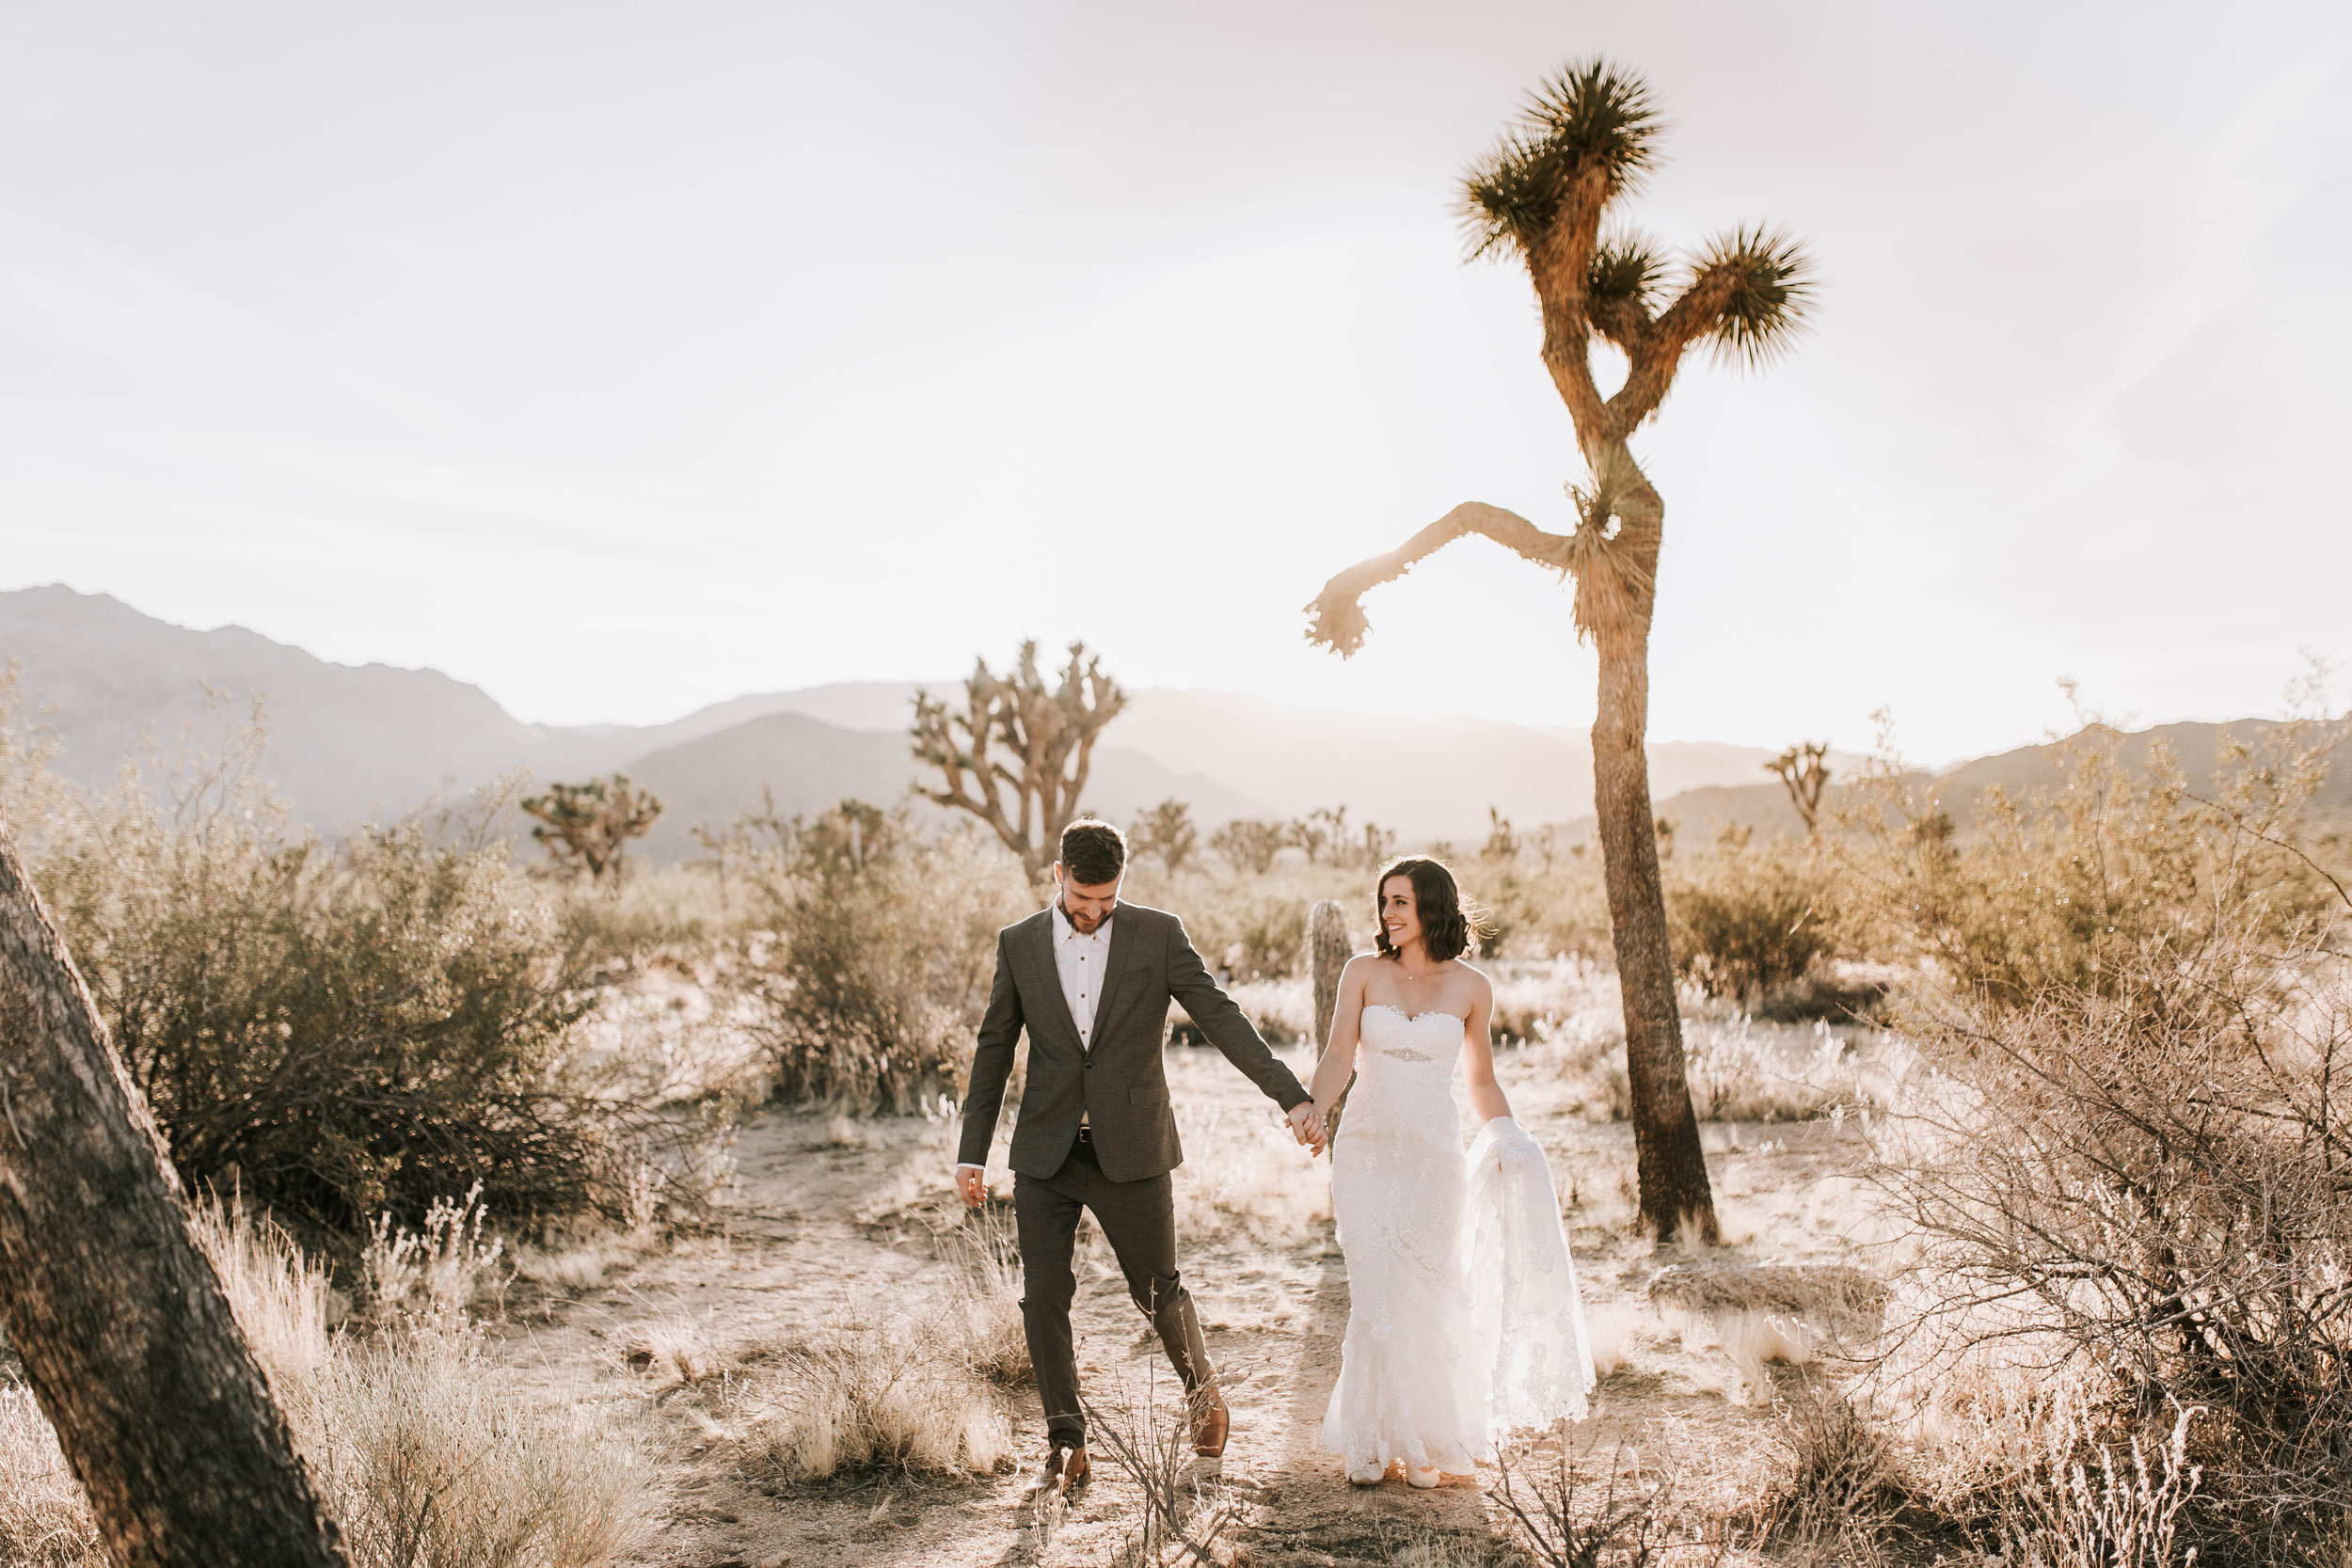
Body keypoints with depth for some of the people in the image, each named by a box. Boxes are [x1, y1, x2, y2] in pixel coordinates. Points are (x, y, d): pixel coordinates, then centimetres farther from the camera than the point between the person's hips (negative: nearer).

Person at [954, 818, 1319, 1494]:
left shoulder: (1158, 934, -3)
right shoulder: (1018, 943, 3)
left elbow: (1221, 1018, -5)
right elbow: (993, 1051, 7)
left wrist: (1291, 1096, -12)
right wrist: (972, 1153, 5)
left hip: (1130, 1152, -1)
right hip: (1045, 1154, 2)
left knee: (1159, 1291, 7)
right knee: (1043, 1298, -1)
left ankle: (1202, 1389, 36)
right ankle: (1066, 1443, 16)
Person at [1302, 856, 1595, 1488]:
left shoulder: (1471, 988, 3)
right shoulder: (1363, 973, 2)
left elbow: (1481, 1081, 13)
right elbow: (1339, 1056, -7)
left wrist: (1508, 1140, -1)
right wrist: (1317, 1106, -26)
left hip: (1435, 1157, 0)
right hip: (1366, 1152, 0)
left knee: (1428, 1299, 3)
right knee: (1375, 1297, -3)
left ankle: (1430, 1441, 23)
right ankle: (1373, 1441, 15)